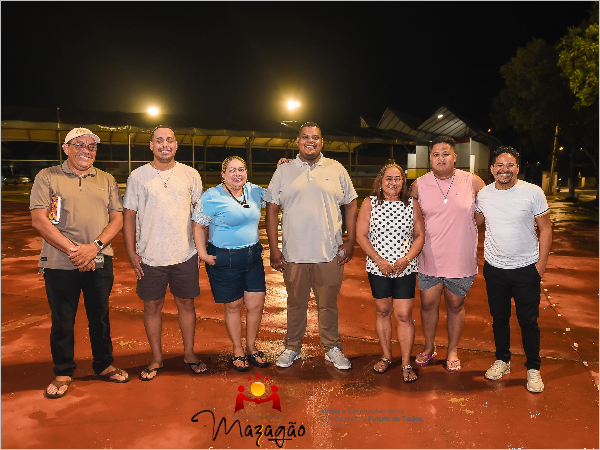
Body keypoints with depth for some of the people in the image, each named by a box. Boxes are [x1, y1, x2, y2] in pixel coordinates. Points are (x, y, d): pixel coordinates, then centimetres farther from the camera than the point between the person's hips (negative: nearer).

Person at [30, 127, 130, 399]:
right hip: (60, 264, -2)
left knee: (100, 316, 13)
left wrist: (95, 247, -12)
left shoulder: (106, 180, 10)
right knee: (62, 320, 8)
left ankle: (104, 365, 30)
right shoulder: (48, 177, 1)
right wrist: (73, 250, -15)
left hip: (99, 263, 3)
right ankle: (63, 373, 25)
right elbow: (39, 220, -7)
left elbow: (117, 218, 4)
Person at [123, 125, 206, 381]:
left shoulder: (190, 175, 4)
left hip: (185, 255, 1)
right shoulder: (138, 176, 1)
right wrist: (131, 253, -3)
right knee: (152, 306, 8)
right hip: (150, 256, 0)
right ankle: (156, 358, 25)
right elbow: (129, 216, 3)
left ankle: (189, 353, 27)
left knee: (186, 303, 10)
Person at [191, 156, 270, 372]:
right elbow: (198, 226, -5)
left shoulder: (255, 191, 8)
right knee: (233, 306, 7)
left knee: (256, 304, 6)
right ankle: (238, 351, 26)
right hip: (225, 260, -4)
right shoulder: (211, 197, -8)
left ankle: (251, 348, 27)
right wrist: (203, 253, -12)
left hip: (253, 256, 5)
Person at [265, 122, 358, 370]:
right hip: (293, 254, 0)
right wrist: (274, 248, -3)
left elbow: (351, 205, 8)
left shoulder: (336, 169, 5)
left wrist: (350, 241, 1)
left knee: (328, 304, 11)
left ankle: (332, 348, 29)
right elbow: (272, 209, 3)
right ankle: (292, 347, 31)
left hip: (330, 254, 0)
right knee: (296, 304, 13)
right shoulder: (283, 171, 4)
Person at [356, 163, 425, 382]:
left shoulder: (412, 204, 1)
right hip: (377, 268, 1)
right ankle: (386, 356, 30)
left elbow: (420, 235, 4)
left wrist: (406, 259, -11)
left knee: (404, 315, -1)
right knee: (382, 311, 13)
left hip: (405, 269, 0)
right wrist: (379, 260, -12)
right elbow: (361, 235, -4)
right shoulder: (369, 203, -2)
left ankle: (406, 364, 12)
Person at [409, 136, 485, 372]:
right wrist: (422, 237, 1)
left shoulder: (473, 182, -3)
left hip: (461, 261, -1)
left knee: (455, 305, 13)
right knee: (428, 304, 10)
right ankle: (429, 347, 32)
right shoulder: (419, 185, 0)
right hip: (429, 259, 1)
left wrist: (465, 227, 2)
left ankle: (452, 350, 32)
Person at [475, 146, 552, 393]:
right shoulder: (484, 194, 0)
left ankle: (533, 368, 24)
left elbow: (546, 228, -4)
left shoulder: (533, 193, -9)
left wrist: (542, 262, -7)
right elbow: (475, 221, 16)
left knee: (528, 321, 6)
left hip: (526, 269, -3)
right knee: (499, 318, 16)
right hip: (494, 268, 3)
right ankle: (502, 360, 34)